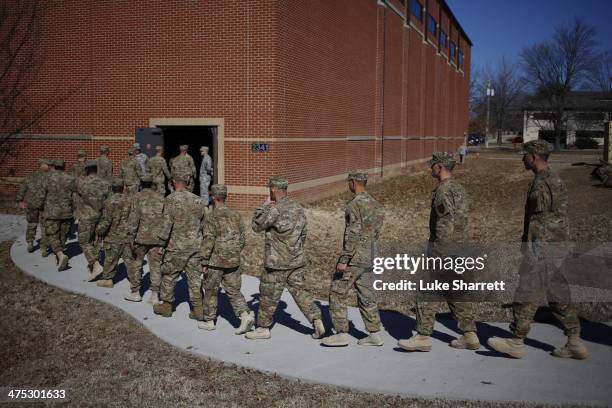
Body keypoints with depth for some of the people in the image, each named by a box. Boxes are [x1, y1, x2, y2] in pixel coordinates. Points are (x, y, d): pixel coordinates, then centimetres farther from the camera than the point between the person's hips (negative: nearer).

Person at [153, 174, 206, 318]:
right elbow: (203, 221, 8)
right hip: (196, 245, 5)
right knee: (194, 277, 9)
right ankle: (198, 308, 8)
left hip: (177, 246, -4)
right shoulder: (197, 199, 6)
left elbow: (167, 223, -14)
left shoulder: (171, 199, -10)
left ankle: (166, 305, 23)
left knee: (169, 275, 12)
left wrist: (162, 241, -6)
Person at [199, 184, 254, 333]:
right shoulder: (236, 215, 6)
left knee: (210, 291, 13)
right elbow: (241, 239, 9)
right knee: (233, 291, 10)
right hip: (233, 262, 5)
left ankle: (209, 321, 23)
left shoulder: (210, 217, -12)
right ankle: (245, 315, -7)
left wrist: (204, 262, -12)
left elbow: (208, 241, -17)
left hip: (215, 261, -4)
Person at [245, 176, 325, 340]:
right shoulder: (298, 207, 5)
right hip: (297, 261, 7)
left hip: (277, 262, -7)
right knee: (298, 290, 14)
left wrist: (264, 205, -2)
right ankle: (317, 321, 4)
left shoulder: (276, 210, -19)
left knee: (268, 295, 7)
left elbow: (256, 226, -8)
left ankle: (263, 329, 19)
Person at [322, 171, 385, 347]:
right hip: (369, 258, 9)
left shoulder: (355, 204, -16)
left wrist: (343, 260, -21)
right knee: (366, 295, 12)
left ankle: (341, 334, 1)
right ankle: (375, 334, 12)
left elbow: (353, 235, -22)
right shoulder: (374, 204, 12)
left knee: (338, 294, 0)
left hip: (354, 257, -9)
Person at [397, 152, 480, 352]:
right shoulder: (459, 188, 14)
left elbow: (447, 221, -24)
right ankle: (469, 335, 17)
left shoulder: (443, 190, -15)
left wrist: (439, 253, -23)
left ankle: (423, 337, 1)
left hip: (443, 247, -9)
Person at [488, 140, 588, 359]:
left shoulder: (541, 184, -15)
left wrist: (529, 247, -17)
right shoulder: (556, 179, 16)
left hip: (543, 245, -10)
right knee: (559, 294, 13)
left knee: (527, 293, -2)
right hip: (558, 244, 10)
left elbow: (537, 220, -19)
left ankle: (517, 343, 6)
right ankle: (574, 343, 15)